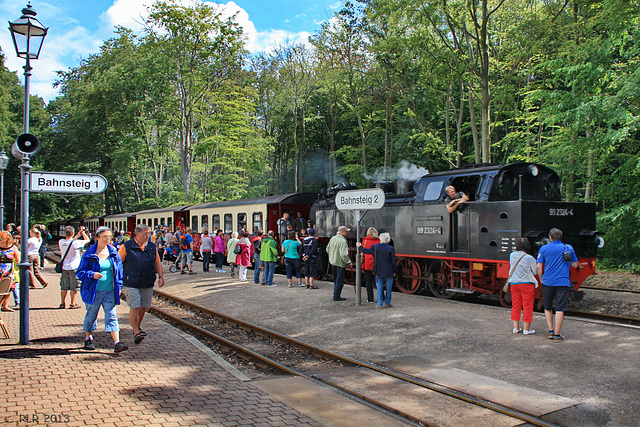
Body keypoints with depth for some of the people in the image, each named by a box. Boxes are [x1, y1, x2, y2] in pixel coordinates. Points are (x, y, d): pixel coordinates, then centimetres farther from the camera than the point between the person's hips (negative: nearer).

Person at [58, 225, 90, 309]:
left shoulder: (61, 242, -1)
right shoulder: (75, 243, -17)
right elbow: (87, 240, -5)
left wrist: (79, 234, 21)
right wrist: (83, 232, 8)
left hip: (64, 267, 5)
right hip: (74, 268, -5)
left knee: (64, 286, 13)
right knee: (74, 287, 4)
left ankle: (62, 303, 19)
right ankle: (72, 304, 8)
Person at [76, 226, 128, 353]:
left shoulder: (113, 253, 6)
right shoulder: (89, 254, -5)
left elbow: (119, 270, 15)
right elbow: (80, 272, -4)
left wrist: (119, 286, 9)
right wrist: (92, 275, -22)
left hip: (110, 291, 2)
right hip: (94, 291, -2)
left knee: (111, 316, -4)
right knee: (91, 316, 13)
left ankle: (117, 343, -9)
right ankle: (88, 338, 36)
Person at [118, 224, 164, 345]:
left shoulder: (152, 247, 9)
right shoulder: (127, 247, -3)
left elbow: (157, 262, 17)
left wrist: (160, 276, 7)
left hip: (148, 284, 4)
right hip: (131, 283, -4)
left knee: (143, 307, 10)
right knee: (135, 307, -9)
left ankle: (138, 327, 32)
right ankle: (136, 332, -1)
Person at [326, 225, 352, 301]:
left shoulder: (332, 238, 3)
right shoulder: (343, 242, -23)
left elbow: (328, 249, 14)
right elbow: (343, 254, -29)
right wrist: (349, 262, -17)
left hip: (332, 262, 8)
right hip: (340, 263, -8)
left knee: (335, 279, 20)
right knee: (340, 280, 3)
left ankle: (336, 294, 29)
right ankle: (336, 296, 6)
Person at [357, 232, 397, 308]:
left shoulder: (375, 247, -4)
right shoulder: (391, 249, -9)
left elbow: (366, 251, 12)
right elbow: (393, 261, -6)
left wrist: (359, 247, 29)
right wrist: (394, 271, 5)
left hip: (379, 272, 2)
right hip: (389, 272, -2)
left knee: (379, 288, 7)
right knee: (388, 288, 9)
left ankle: (380, 304, 6)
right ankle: (387, 303, 15)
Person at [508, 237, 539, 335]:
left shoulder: (512, 255, 0)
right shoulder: (529, 258, -15)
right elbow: (535, 272, -4)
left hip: (513, 283, 5)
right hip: (526, 284, -5)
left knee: (515, 305, 12)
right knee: (528, 306, 4)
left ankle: (516, 327, 17)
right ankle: (526, 329, 7)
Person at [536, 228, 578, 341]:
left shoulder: (544, 249, 2)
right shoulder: (569, 248, 6)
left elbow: (538, 267, -1)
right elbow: (575, 265, 13)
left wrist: (541, 279, 11)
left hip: (548, 282, 0)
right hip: (563, 283, 0)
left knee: (548, 307, 17)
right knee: (560, 309, 0)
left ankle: (551, 331, 17)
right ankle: (557, 334, 0)